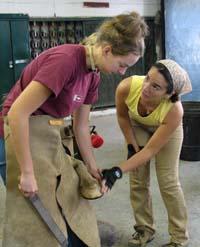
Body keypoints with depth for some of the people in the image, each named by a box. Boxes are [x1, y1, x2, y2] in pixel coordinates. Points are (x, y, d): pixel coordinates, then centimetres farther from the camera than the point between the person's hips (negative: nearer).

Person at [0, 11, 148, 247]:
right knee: (38, 216, 1)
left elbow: (81, 125, 11)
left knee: (71, 205, 16)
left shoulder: (93, 74, 2)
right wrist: (27, 173, -24)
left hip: (50, 135, 8)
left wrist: (92, 167, 15)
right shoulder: (65, 60, -26)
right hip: (24, 132, -8)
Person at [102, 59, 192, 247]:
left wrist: (119, 170, -41)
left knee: (168, 181, -6)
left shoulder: (174, 111, -42)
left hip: (167, 129, -2)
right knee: (138, 180, 2)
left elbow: (150, 150, -33)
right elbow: (122, 116, -13)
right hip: (138, 126, 3)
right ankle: (145, 229, 21)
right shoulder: (126, 87, -38)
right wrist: (132, 146, -11)